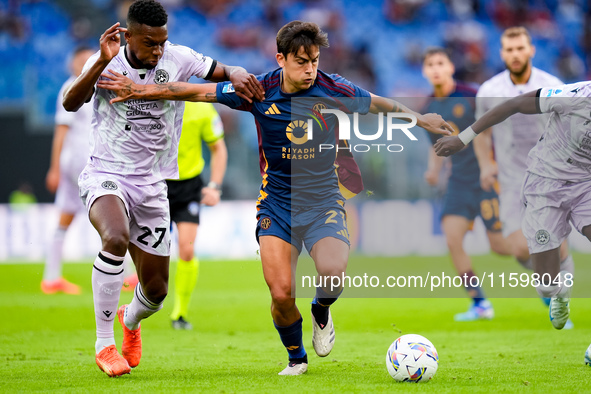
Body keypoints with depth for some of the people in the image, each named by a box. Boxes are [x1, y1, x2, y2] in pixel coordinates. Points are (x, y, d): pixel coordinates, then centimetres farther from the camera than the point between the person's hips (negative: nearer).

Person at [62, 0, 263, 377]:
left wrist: (238, 75, -18)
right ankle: (104, 344, -23)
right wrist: (102, 63, -36)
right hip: (106, 176, -3)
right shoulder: (105, 63, -9)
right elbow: (71, 103, -23)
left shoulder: (178, 59, -4)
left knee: (156, 291, 7)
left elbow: (224, 71, 6)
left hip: (152, 186, 3)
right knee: (116, 238, -37)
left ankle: (131, 319, 47)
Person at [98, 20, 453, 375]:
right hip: (277, 203, 1)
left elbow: (378, 103, 13)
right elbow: (196, 91, -1)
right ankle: (296, 358, 18)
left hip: (323, 200, 0)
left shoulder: (334, 89, -8)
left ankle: (322, 312, 10)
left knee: (333, 271, -28)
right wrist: (138, 90, -1)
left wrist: (419, 118, 17)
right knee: (281, 295, -12)